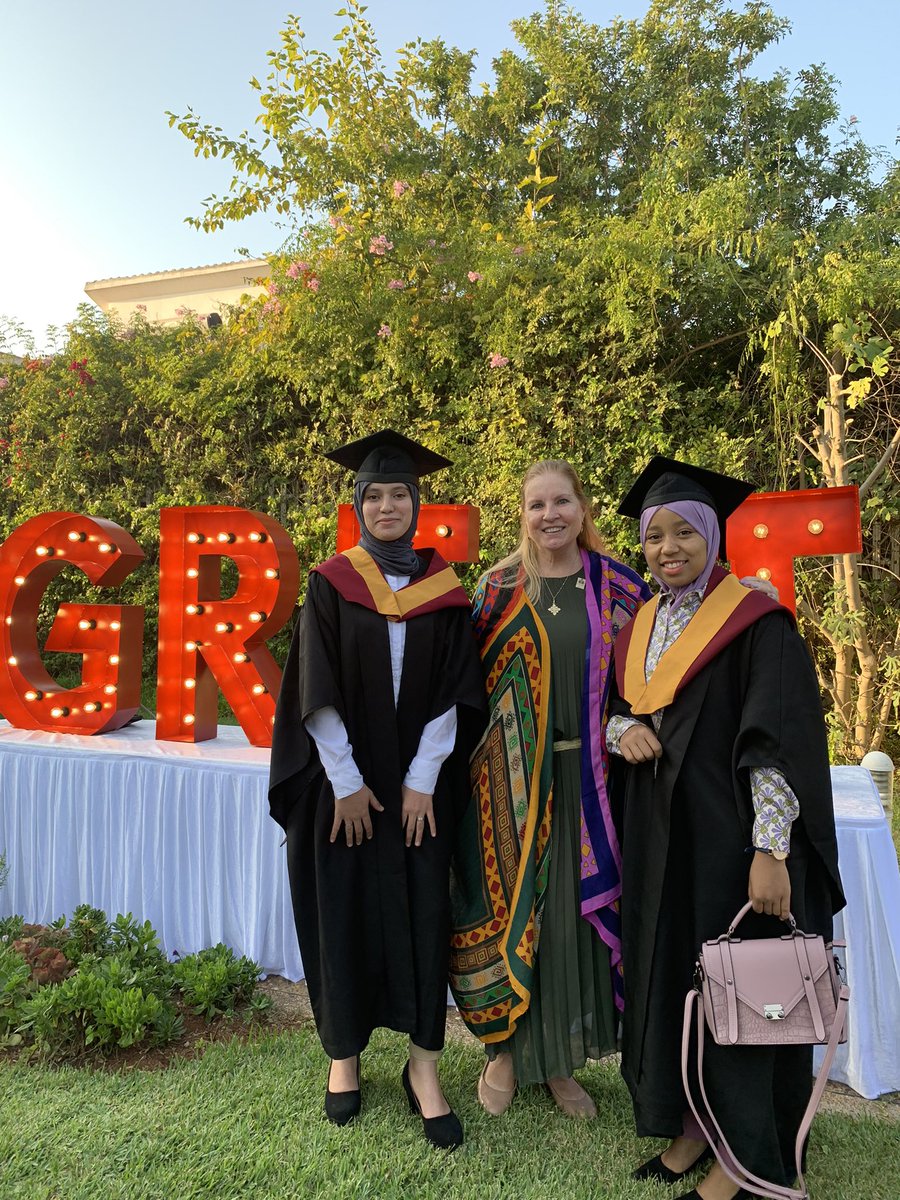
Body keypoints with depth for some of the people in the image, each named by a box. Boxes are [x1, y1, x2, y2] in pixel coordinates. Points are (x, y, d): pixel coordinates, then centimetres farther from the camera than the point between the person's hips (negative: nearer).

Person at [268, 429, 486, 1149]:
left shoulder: (443, 589, 1)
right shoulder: (331, 584, -3)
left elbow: (452, 691, -2)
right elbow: (318, 692, -7)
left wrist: (423, 780, -8)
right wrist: (346, 783, -11)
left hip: (419, 781, 1)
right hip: (344, 781, -1)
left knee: (422, 911, 5)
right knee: (343, 912, 9)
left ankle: (424, 1063, 21)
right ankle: (345, 1053, 30)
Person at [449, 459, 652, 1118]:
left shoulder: (617, 585, 3)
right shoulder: (499, 587, 1)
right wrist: (481, 760, -2)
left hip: (585, 776, 1)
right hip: (512, 777, -1)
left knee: (576, 909, 9)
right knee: (510, 905, 6)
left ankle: (562, 1059, 30)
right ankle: (507, 1048, 29)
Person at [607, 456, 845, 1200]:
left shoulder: (756, 623, -12)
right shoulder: (641, 626, 8)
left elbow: (781, 741, -17)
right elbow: (616, 705, 17)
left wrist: (769, 851, -24)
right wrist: (623, 729, -6)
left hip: (729, 835, -6)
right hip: (660, 837, 7)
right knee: (670, 976, 15)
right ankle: (693, 1125, 34)